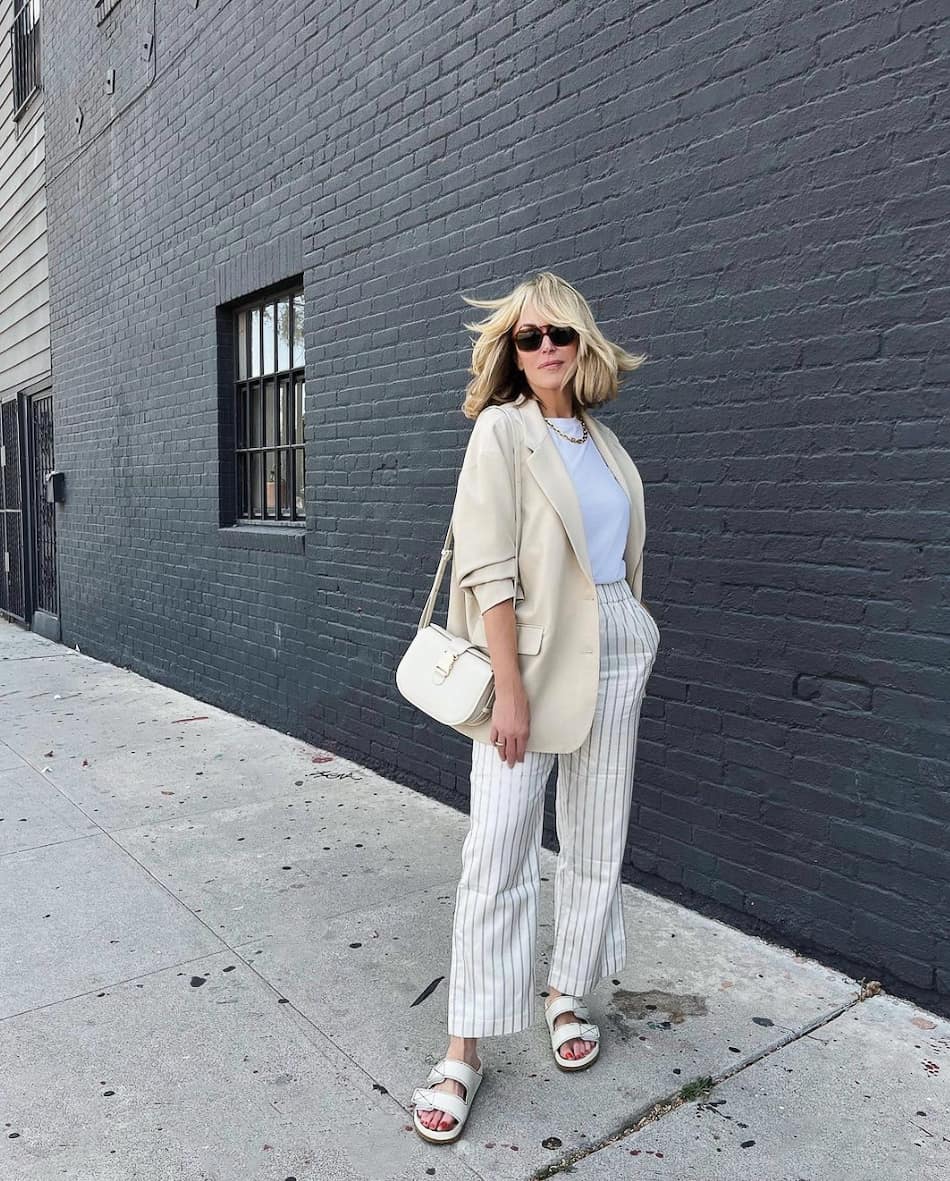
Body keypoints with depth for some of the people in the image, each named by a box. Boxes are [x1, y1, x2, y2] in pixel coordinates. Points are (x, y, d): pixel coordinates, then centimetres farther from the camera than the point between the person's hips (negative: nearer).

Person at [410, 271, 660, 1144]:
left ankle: (568, 997, 31)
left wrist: (632, 639, 13)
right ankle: (464, 1051, 9)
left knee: (597, 844, 12)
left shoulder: (603, 441, 11)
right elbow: (489, 569, -14)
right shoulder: (502, 430, -6)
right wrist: (511, 690, -18)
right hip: (530, 659, -6)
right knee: (497, 853, -4)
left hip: (615, 659, 6)